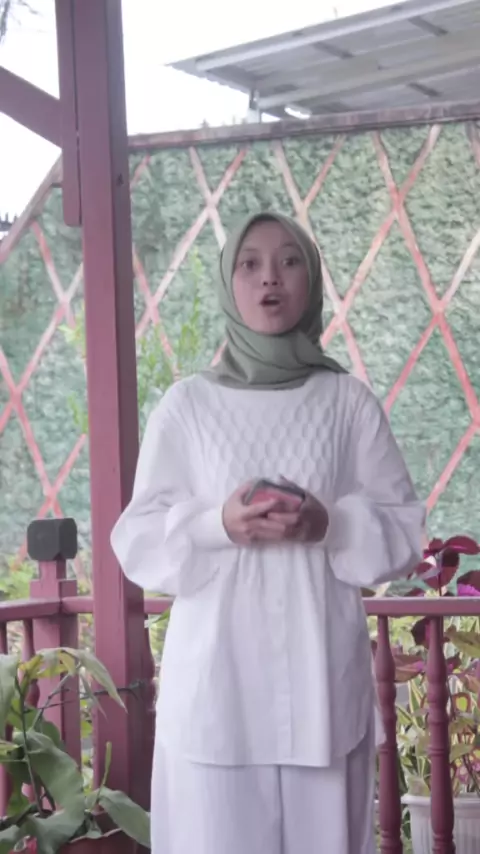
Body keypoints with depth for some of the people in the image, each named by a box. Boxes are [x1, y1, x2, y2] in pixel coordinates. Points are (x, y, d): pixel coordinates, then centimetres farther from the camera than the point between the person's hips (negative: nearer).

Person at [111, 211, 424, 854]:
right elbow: (137, 542, 4)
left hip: (322, 679, 1)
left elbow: (404, 535, 6)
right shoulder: (186, 403, 5)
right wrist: (217, 525, -14)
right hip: (217, 681, 0)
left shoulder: (349, 401, 6)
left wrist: (330, 525, -13)